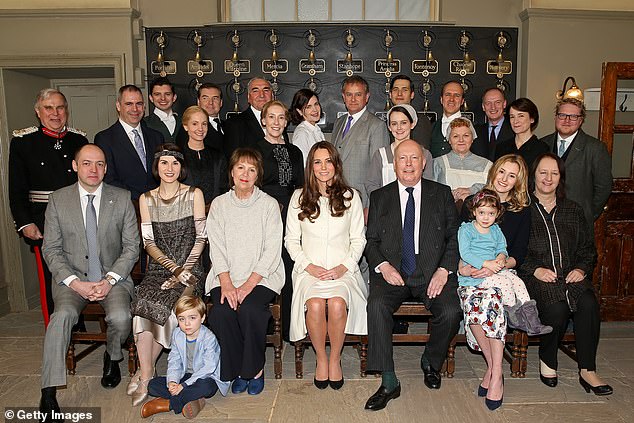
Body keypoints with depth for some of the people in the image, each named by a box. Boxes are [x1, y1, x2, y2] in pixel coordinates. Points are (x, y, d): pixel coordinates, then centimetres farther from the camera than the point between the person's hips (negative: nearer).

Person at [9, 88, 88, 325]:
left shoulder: (79, 140, 9)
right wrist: (24, 223, -9)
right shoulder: (22, 141, 0)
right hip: (43, 223, -3)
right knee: (50, 281, 1)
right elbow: (16, 189, 0)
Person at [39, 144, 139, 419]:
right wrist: (75, 282, -13)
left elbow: (131, 247, 0)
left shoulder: (122, 199, 1)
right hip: (71, 277, 0)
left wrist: (109, 280, -12)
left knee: (120, 317, -26)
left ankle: (112, 358, 9)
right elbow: (51, 250, 1)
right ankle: (48, 394, -18)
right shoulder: (58, 200, 2)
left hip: (113, 276, 0)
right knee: (63, 315, -28)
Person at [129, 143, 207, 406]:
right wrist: (174, 268, -9)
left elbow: (201, 238, 1)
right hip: (159, 267, 2)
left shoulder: (194, 195, 4)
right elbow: (148, 242, 4)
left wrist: (185, 269, -9)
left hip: (190, 268, -2)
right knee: (144, 302, -28)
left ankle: (144, 371, -9)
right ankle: (146, 375, -16)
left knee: (166, 305, -28)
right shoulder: (146, 199, 10)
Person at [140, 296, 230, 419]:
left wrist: (184, 385, -27)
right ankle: (190, 399, -26)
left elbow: (208, 367, -24)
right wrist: (172, 381, -21)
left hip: (206, 377, -6)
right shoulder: (177, 334, -1)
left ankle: (167, 404, -25)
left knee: (206, 387, -40)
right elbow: (174, 361, -1)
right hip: (185, 376, 6)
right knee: (152, 385, -9)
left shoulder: (209, 338, -20)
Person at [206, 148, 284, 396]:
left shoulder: (269, 204, 3)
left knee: (250, 309, -29)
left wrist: (248, 284, -14)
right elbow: (217, 249, 3)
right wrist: (226, 284, -12)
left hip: (262, 277, -2)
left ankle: (255, 369, -5)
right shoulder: (219, 204, 10)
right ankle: (235, 369, -2)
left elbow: (272, 251, -4)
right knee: (221, 312, -25)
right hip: (226, 276, 2)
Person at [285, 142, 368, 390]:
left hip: (343, 269, 0)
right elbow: (291, 240, 9)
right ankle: (321, 358, -4)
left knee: (337, 304, -30)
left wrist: (344, 267, -7)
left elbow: (358, 239, 9)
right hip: (309, 269, 0)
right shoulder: (299, 197, 9)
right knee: (315, 304, -30)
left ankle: (335, 358, -5)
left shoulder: (351, 196, 9)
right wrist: (309, 266, -6)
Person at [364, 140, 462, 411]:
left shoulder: (442, 194, 11)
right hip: (392, 273, 0)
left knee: (451, 312, -25)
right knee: (377, 306, -28)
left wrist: (444, 269, -8)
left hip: (432, 274, 0)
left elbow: (454, 237, 7)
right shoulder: (379, 197, 12)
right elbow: (371, 240, 9)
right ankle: (389, 382, -16)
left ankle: (431, 362, 7)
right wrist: (383, 265, -10)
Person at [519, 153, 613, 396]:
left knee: (589, 303, -27)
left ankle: (587, 371, -17)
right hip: (536, 276, -3)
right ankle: (547, 362, -7)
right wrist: (535, 269, -13)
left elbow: (588, 248, 20)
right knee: (557, 306, -32)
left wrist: (582, 268, 0)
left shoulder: (573, 211, 20)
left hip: (570, 275, 4)